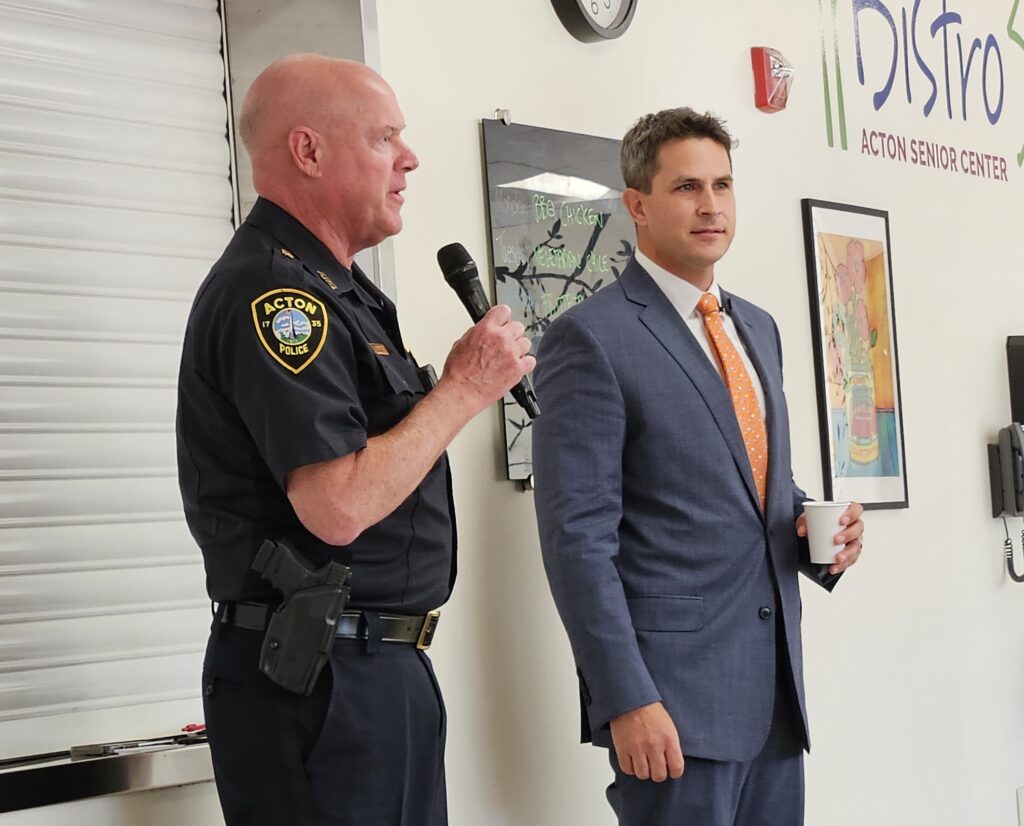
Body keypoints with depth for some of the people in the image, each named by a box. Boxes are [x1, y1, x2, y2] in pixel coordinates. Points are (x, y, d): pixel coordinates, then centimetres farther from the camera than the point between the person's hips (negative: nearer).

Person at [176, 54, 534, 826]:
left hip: (382, 666, 10)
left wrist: (464, 382, 5)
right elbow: (338, 507, -25)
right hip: (318, 680, -10)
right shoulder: (271, 291, -17)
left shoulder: (331, 290, 14)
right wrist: (465, 389, -15)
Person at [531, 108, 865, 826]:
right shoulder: (592, 339, -9)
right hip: (674, 694, -7)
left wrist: (814, 527, 2)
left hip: (776, 687, 7)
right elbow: (578, 539, -14)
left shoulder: (758, 328, 15)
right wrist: (627, 700, -18)